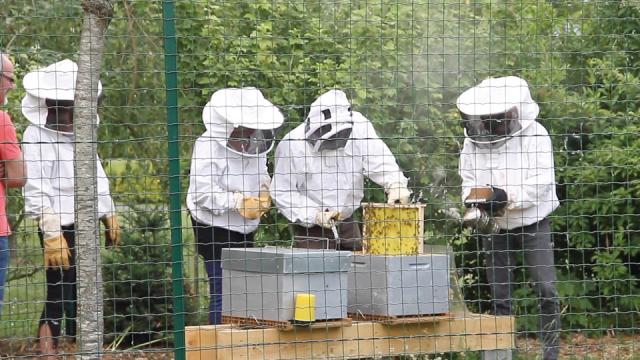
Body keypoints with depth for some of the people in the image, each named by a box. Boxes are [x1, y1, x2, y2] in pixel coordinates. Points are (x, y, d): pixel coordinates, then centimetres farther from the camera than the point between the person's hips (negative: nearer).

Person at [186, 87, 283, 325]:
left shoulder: (255, 143, 6)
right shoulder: (208, 145, -16)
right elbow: (201, 193, -20)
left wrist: (264, 191, 3)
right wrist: (238, 202, -24)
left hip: (244, 228, 7)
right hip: (216, 228, -7)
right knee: (222, 292, -9)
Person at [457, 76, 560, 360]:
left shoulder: (534, 134, -14)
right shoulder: (473, 140, -4)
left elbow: (542, 180, -19)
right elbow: (468, 181, 4)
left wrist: (506, 196, -29)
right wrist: (476, 200, -18)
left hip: (532, 223, -3)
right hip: (494, 227, 3)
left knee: (547, 290, -9)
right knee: (499, 295, 8)